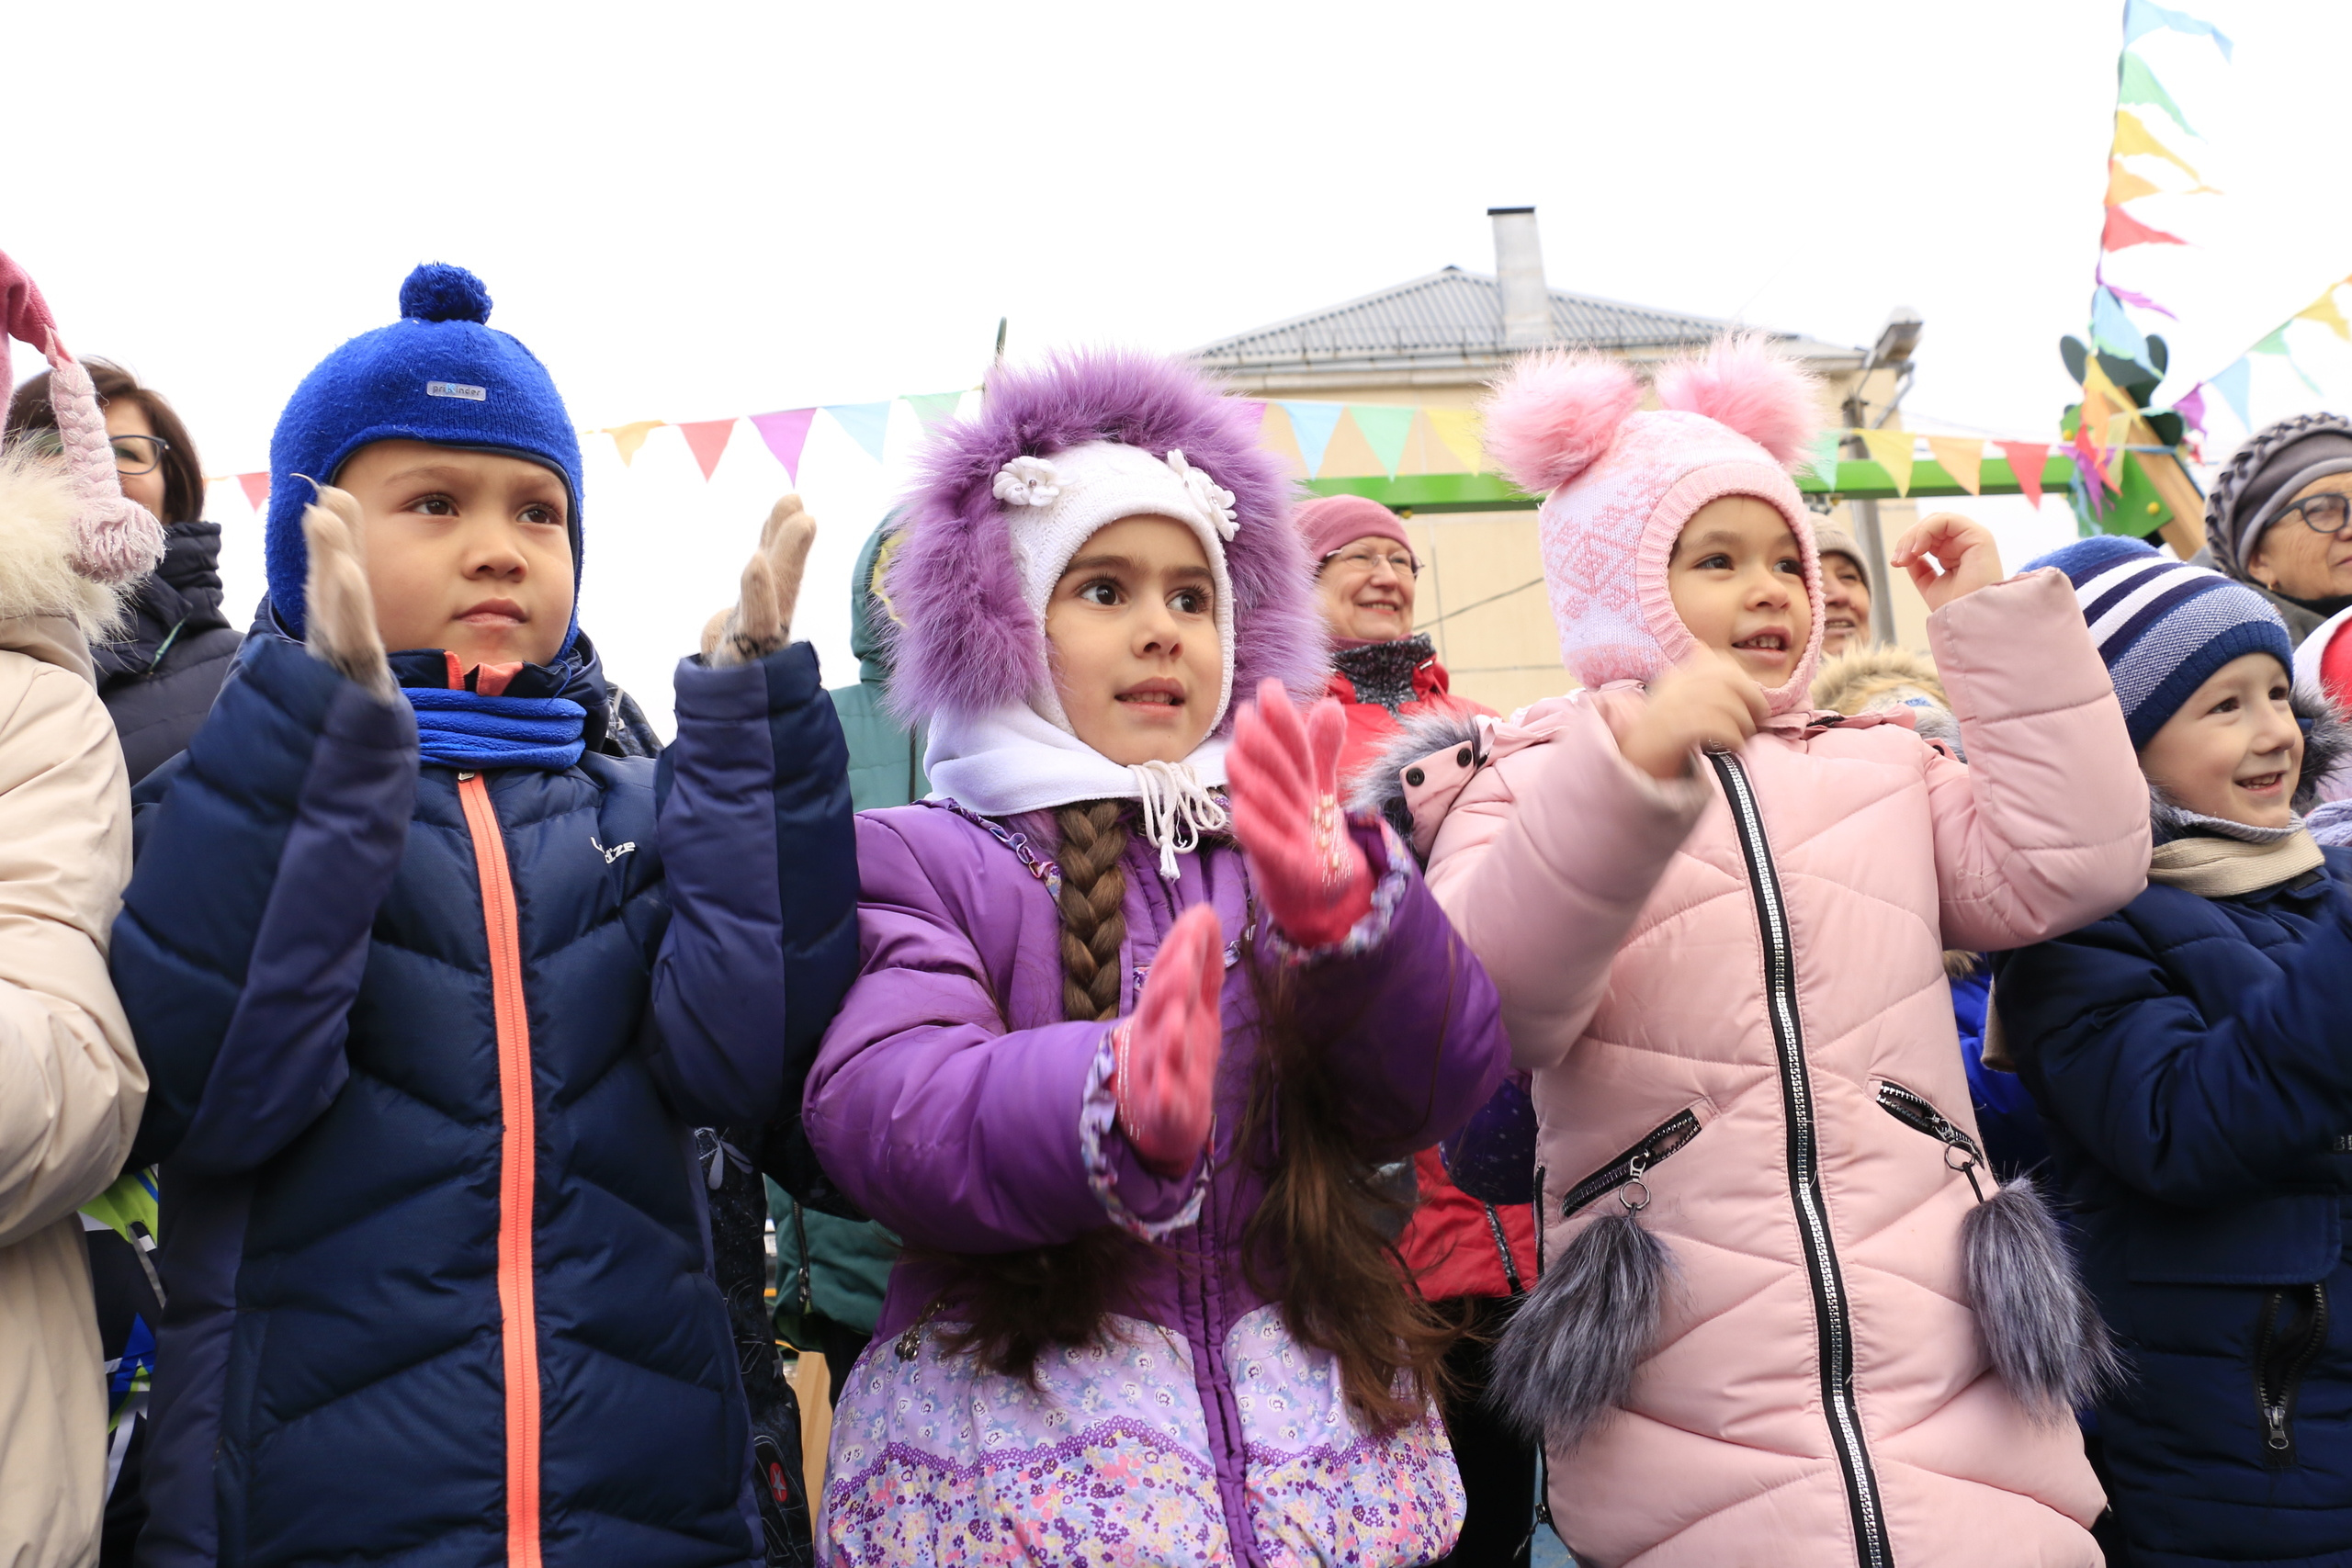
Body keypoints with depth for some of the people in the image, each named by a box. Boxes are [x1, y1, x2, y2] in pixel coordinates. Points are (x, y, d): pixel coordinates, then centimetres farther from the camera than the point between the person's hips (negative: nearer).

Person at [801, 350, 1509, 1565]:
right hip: (1016, 1470, -3)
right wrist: (1111, 1111, -37)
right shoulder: (915, 860, -1)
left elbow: (1446, 1075, -6)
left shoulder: (1285, 854, 10)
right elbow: (879, 1107, -18)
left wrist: (1343, 913, -26)